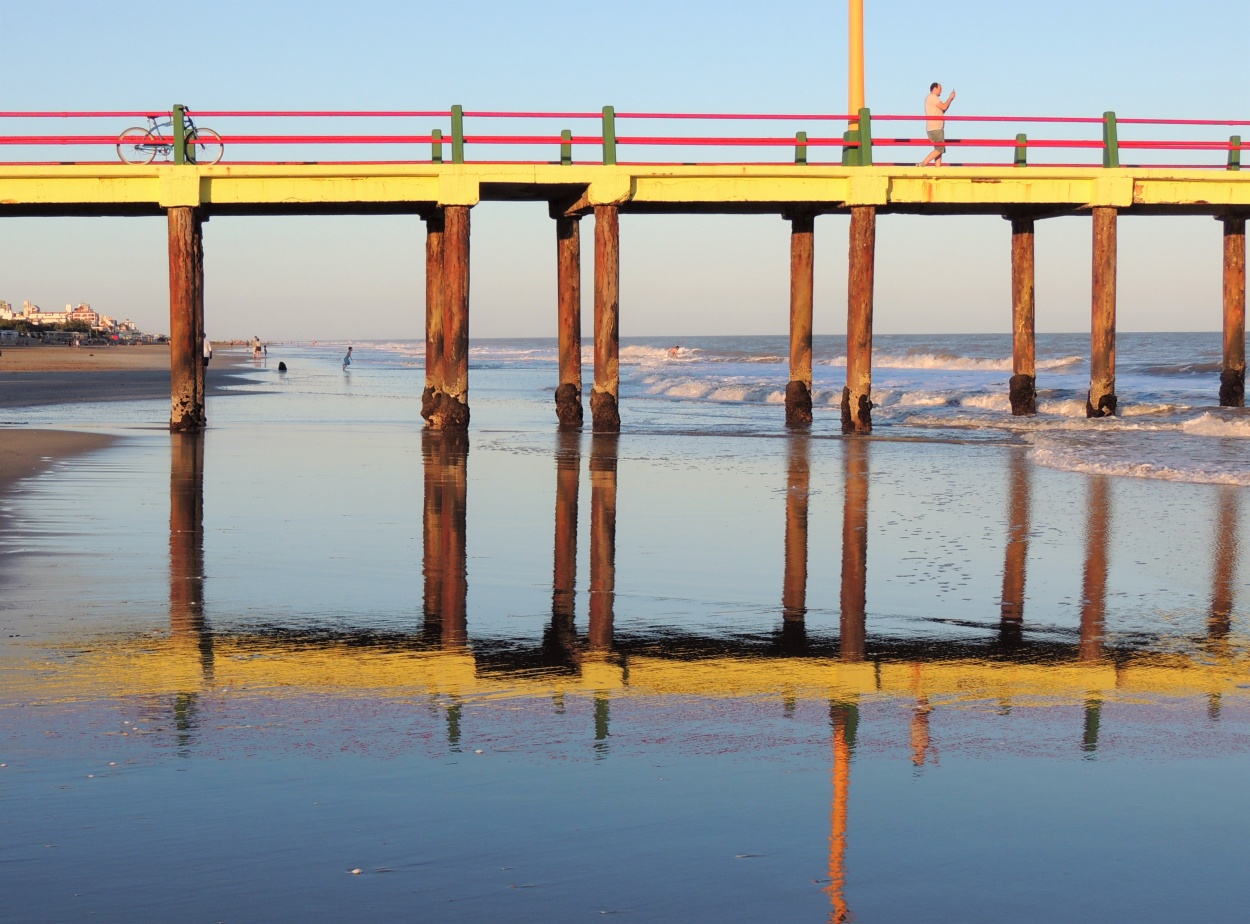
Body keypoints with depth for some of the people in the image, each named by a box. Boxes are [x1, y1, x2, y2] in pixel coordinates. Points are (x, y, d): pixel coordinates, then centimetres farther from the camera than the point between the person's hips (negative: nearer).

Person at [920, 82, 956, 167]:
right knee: (939, 149, -14)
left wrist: (950, 98, 17)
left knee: (939, 149, 7)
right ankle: (923, 164, -19)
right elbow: (944, 107, -13)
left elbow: (942, 110, 24)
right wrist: (950, 98, 1)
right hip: (935, 128, -11)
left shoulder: (932, 98, 24)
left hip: (936, 128, 11)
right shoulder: (932, 97, -8)